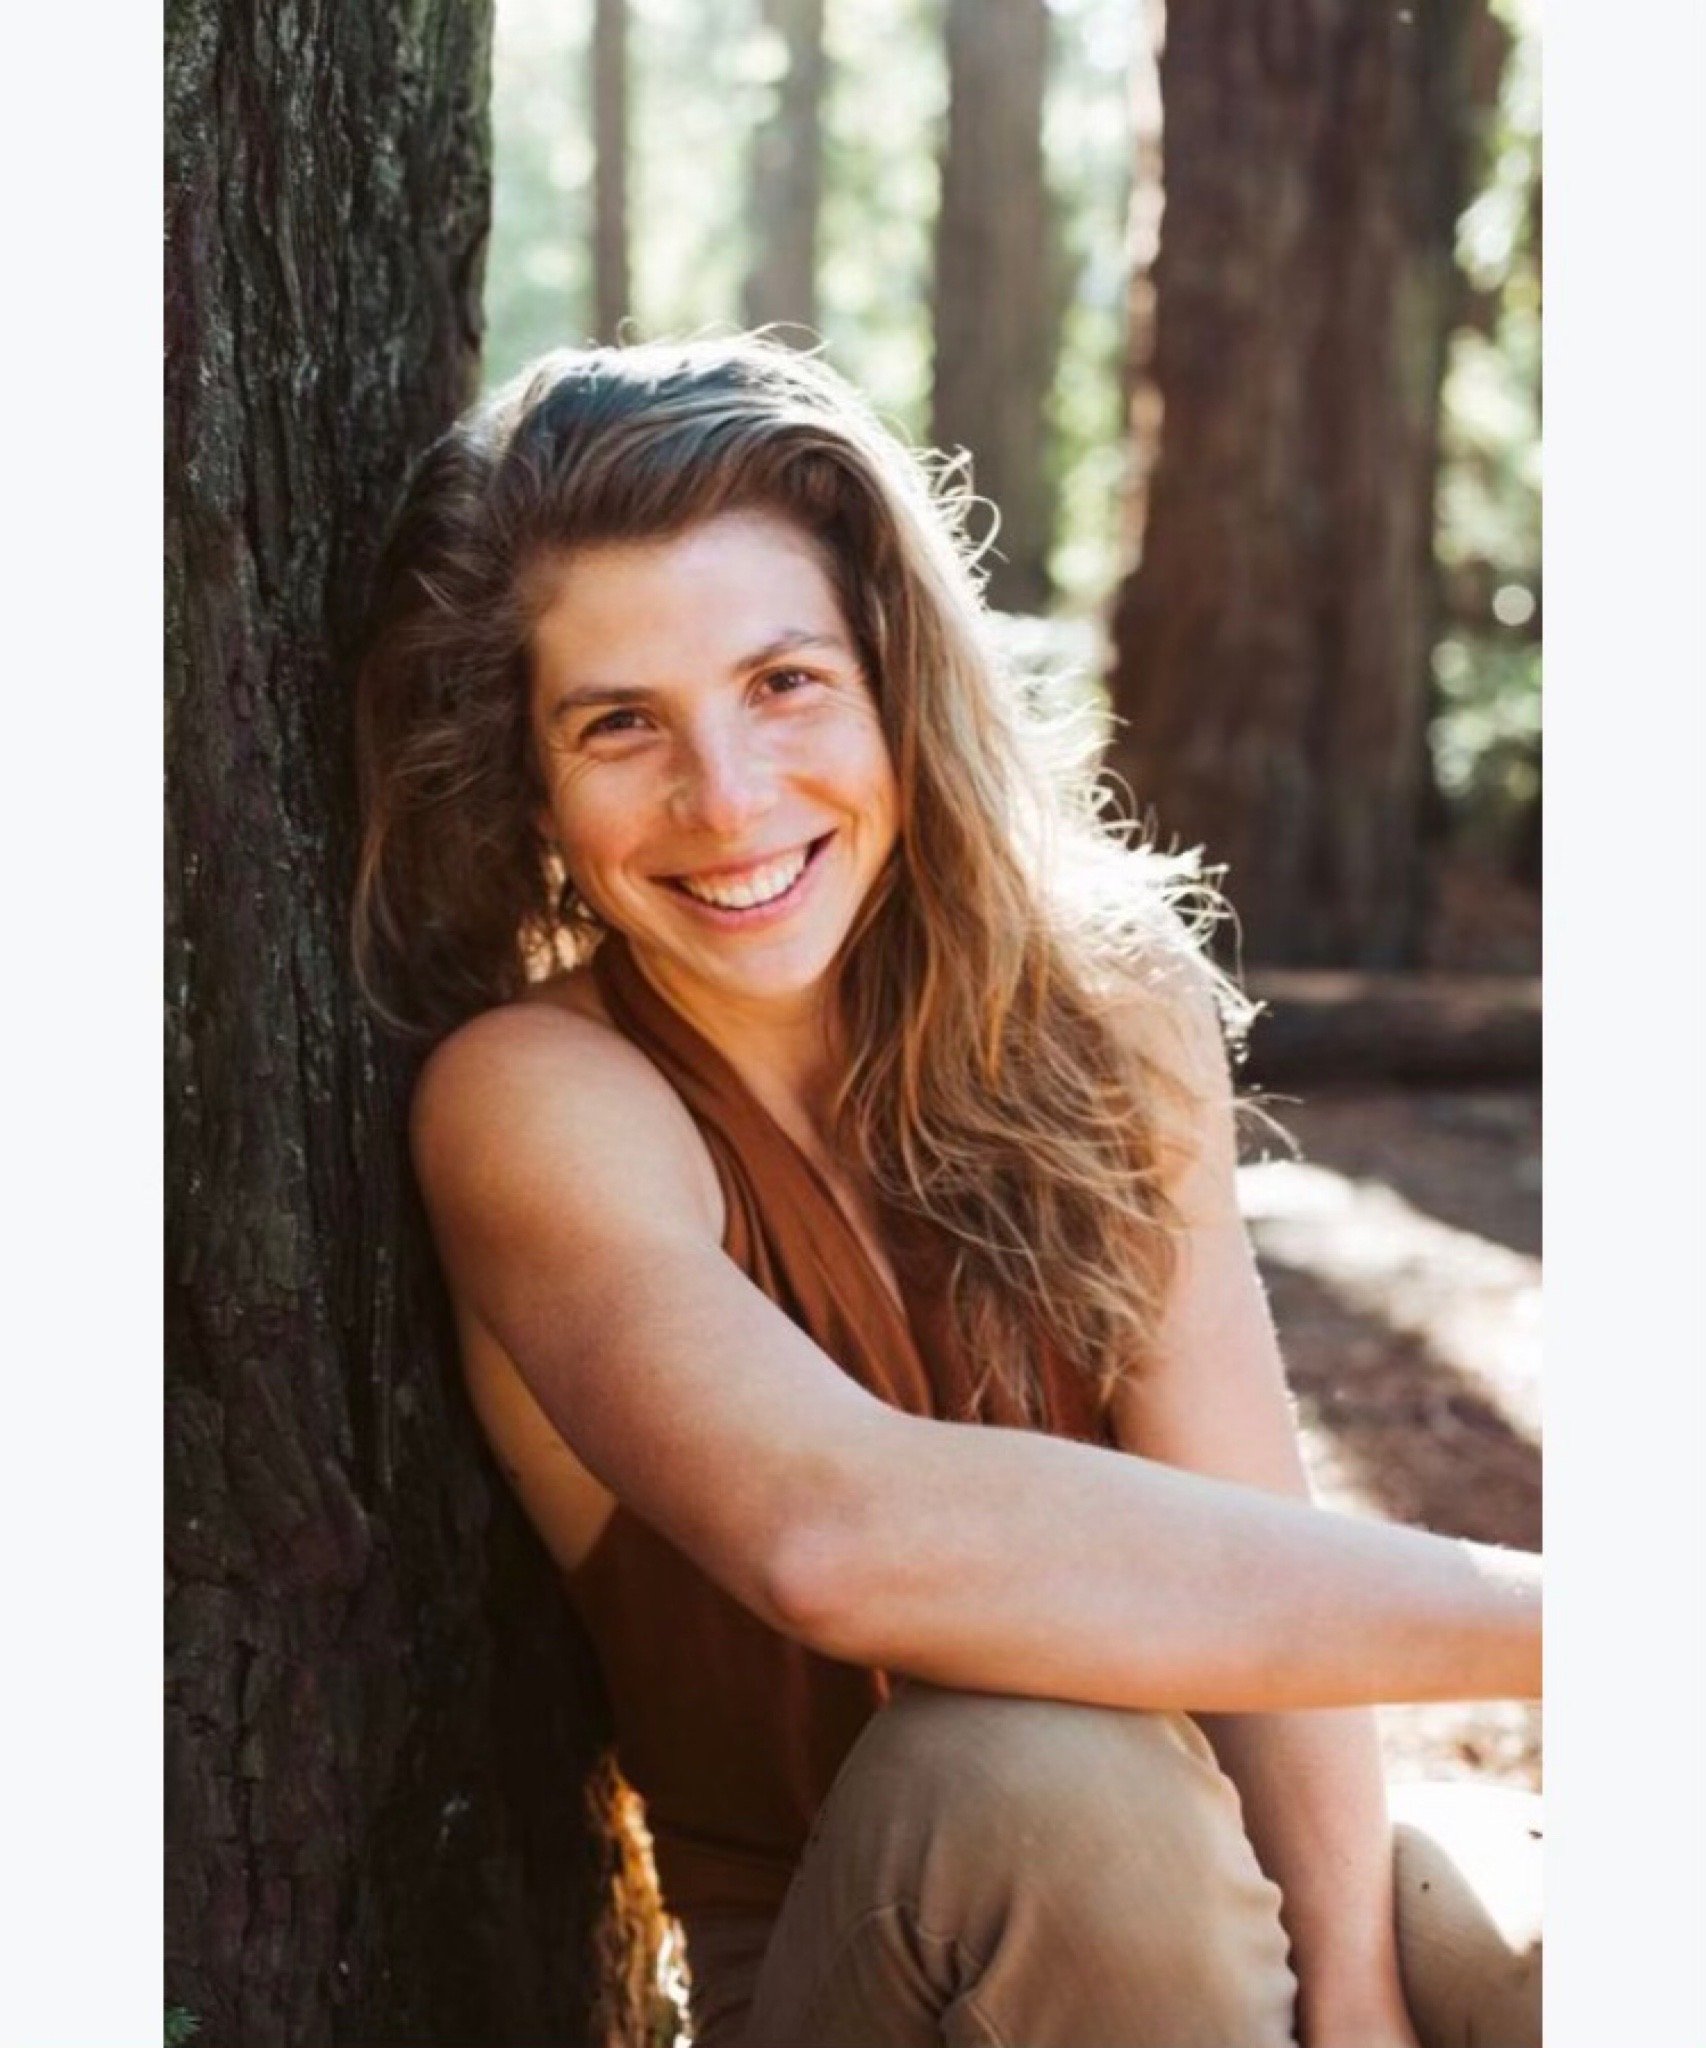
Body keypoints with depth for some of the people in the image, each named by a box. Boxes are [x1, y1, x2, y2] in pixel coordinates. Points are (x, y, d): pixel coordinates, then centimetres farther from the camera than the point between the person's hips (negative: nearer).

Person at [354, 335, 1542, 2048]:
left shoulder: (1106, 1011, -2)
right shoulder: (537, 1098, -16)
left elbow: (1255, 1572, -10)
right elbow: (834, 1537, -35)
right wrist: (1526, 1616, -34)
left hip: (1197, 1896, 2)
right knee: (1031, 1770, -34)